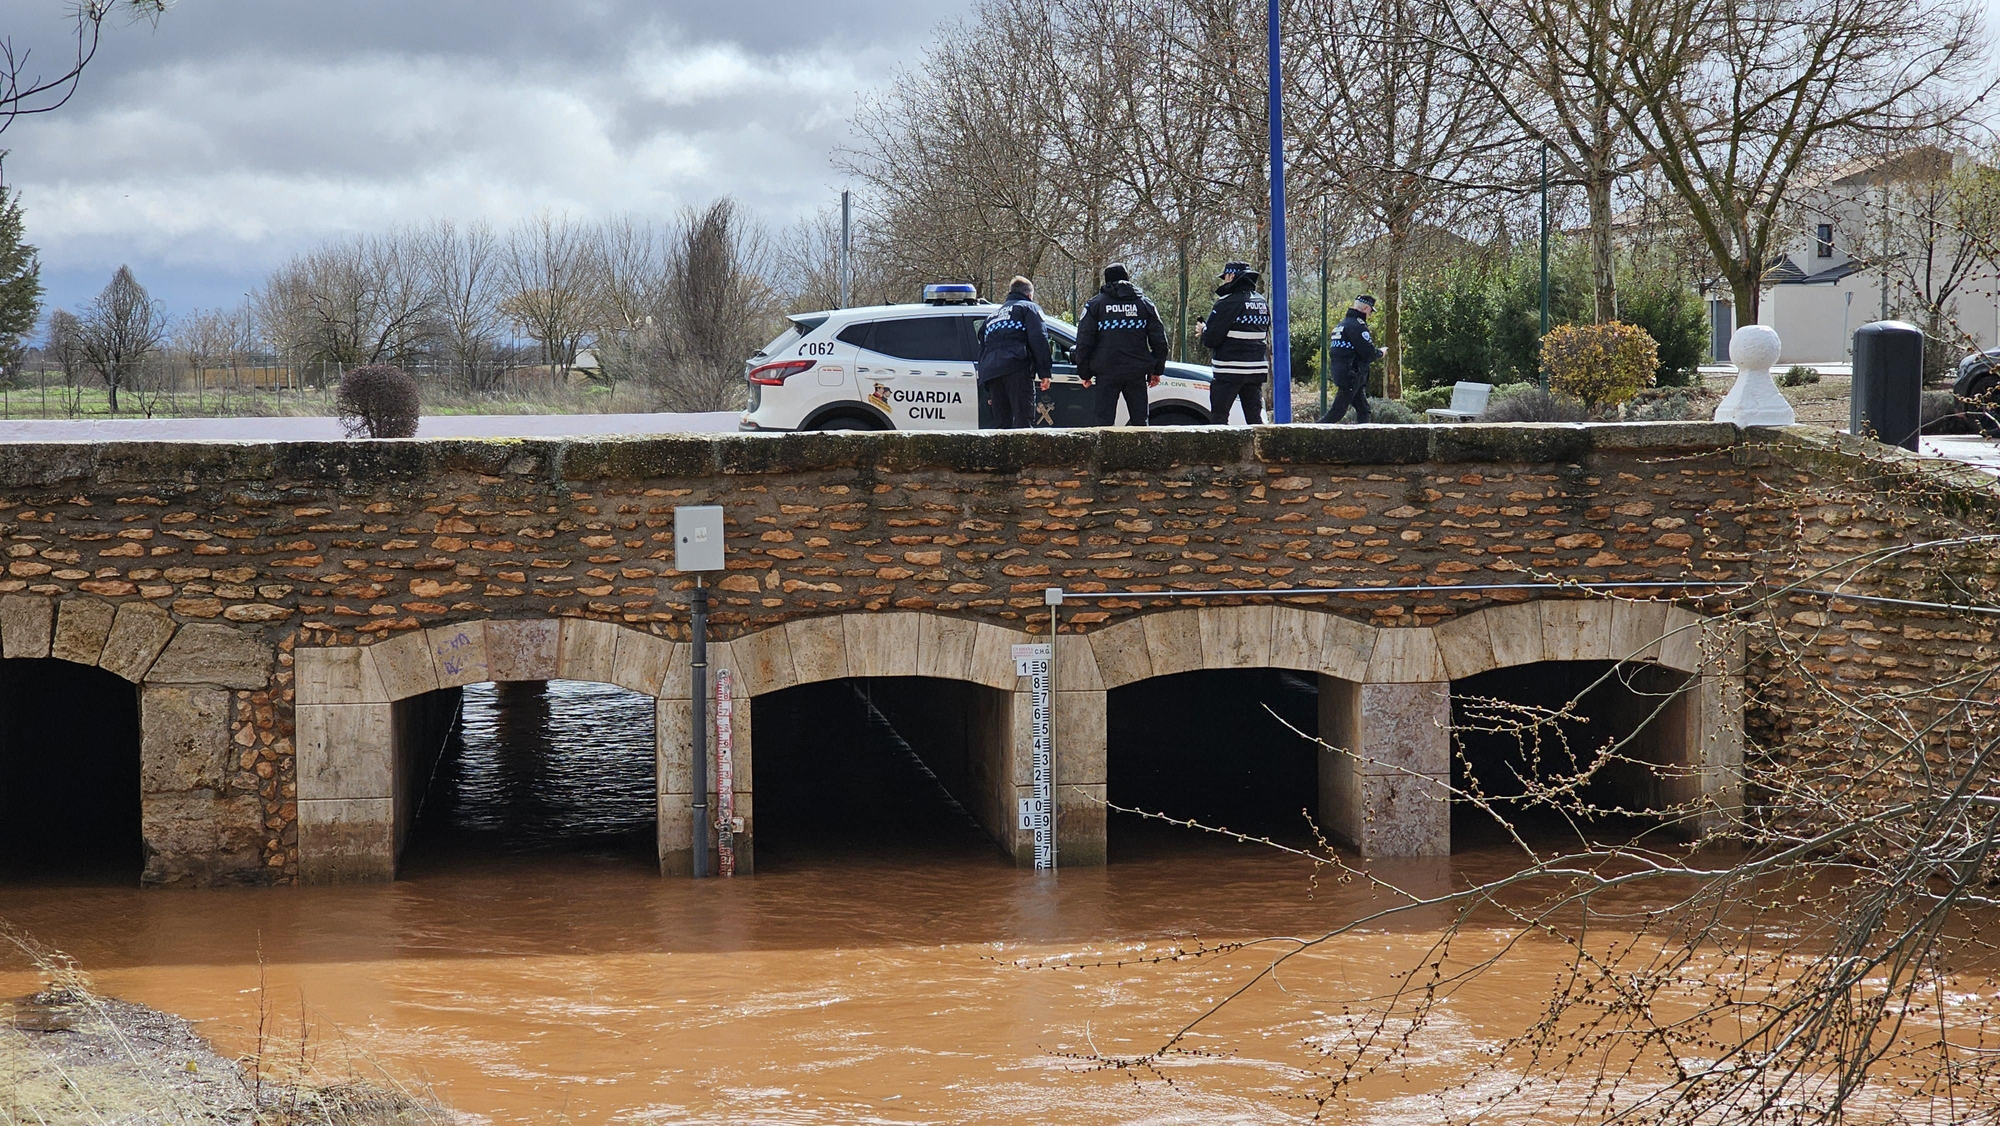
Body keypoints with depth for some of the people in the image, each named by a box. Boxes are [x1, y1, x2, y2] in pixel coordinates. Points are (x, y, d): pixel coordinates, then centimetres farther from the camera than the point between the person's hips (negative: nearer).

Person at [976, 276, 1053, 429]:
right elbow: (1039, 338, -2)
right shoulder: (1029, 308, 15)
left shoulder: (992, 317, 35)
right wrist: (1045, 373, -5)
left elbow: (981, 351, 33)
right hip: (1017, 370, -6)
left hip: (989, 373, 6)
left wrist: (987, 393, 31)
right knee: (1023, 421, -14)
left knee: (1002, 423, 6)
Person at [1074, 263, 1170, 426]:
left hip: (1106, 373, -2)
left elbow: (1084, 342, 1)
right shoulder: (1144, 303, 10)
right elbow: (1159, 341, 9)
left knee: (1104, 420, -1)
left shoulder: (1095, 304, 5)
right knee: (1139, 420, 6)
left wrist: (1084, 373, 7)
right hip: (1137, 373, 2)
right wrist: (1157, 370, 16)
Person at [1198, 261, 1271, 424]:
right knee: (1255, 417, 9)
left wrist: (1203, 330, 6)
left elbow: (1210, 339, -15)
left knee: (1218, 417, -1)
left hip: (1230, 372, -7)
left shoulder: (1228, 302, -13)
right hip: (1257, 369, 7)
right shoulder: (1262, 303, 12)